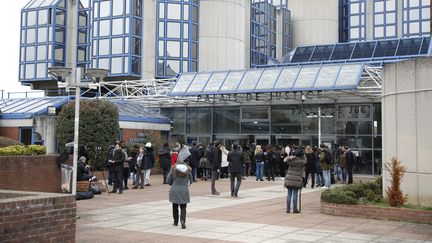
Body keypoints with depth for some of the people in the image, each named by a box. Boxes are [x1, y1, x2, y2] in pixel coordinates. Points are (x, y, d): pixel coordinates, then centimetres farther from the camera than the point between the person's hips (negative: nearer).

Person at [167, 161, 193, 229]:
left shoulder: (173, 170, 3)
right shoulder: (188, 170, 7)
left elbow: (168, 181, 3)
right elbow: (190, 181, 10)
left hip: (175, 190, 0)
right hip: (184, 191, 0)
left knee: (175, 206, 15)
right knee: (183, 207, 4)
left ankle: (176, 222, 24)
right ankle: (183, 221, -16)